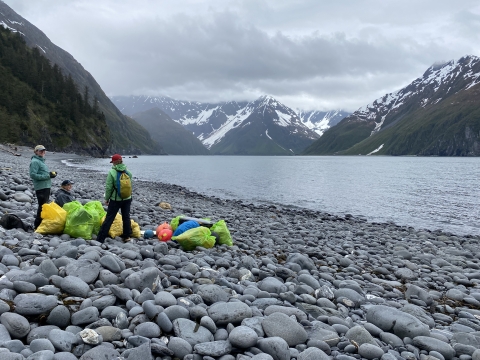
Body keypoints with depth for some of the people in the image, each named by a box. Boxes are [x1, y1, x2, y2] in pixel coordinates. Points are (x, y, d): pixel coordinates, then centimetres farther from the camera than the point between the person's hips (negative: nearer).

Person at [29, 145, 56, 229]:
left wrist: (51, 173, 6)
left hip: (46, 187, 10)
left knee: (45, 205, 16)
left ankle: (39, 223, 27)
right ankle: (37, 225, 0)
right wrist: (47, 176, -20)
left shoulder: (41, 161, 19)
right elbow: (33, 175, -20)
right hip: (41, 187, -10)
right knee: (42, 206, -7)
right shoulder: (35, 162, -11)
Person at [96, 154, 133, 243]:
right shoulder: (128, 172, -2)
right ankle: (126, 236, 26)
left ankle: (100, 239, 2)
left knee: (109, 219, 0)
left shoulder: (111, 172, -15)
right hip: (127, 199, 4)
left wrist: (106, 198, 1)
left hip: (115, 200, -4)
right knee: (126, 217, 17)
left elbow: (109, 187, -11)